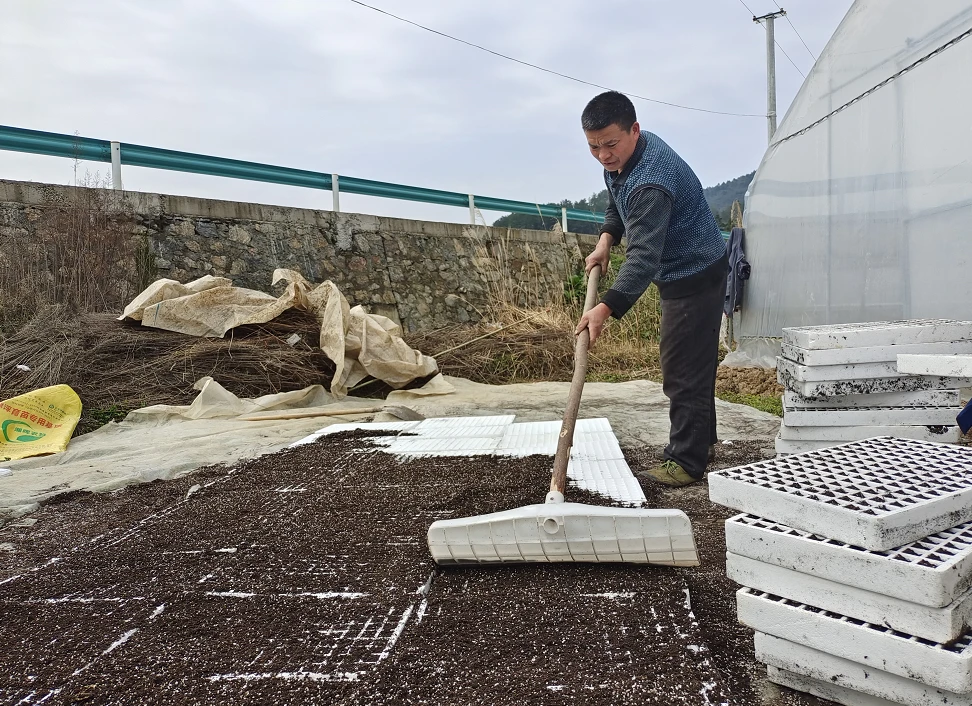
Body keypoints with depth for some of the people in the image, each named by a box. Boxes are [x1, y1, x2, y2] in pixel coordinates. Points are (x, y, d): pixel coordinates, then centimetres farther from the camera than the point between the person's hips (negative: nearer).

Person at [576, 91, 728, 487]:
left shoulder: (651, 181, -32)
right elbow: (616, 202, 19)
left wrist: (606, 309, -46)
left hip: (696, 276, -10)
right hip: (680, 273, 10)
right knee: (694, 366, 18)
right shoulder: (620, 157, 0)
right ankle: (702, 444, 31)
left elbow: (643, 257, -38)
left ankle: (687, 462, 2)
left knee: (684, 372, -8)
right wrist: (606, 240, 2)